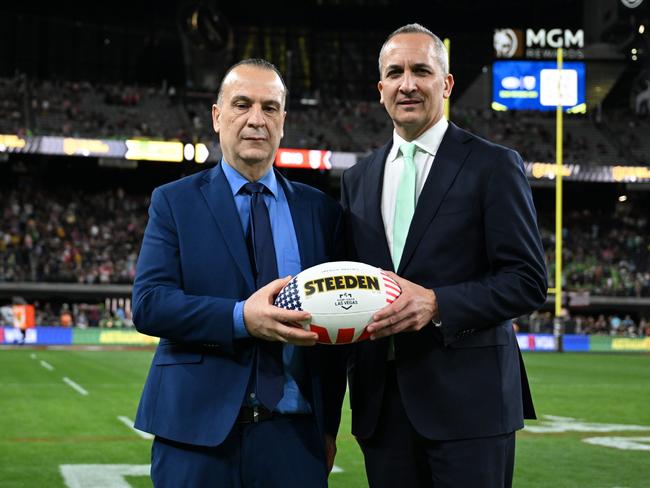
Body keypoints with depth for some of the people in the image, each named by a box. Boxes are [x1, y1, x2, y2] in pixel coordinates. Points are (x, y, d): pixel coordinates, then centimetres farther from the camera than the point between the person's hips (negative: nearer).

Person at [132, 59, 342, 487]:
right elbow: (148, 303, -7)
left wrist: (327, 427, 3)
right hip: (197, 432, -2)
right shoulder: (174, 202, 4)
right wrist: (241, 318, -22)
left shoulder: (319, 210, 10)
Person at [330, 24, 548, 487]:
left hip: (468, 398, -4)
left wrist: (437, 305, -19)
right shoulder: (357, 180, 15)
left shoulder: (494, 166, -1)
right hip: (381, 404, 4)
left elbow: (528, 281, -6)